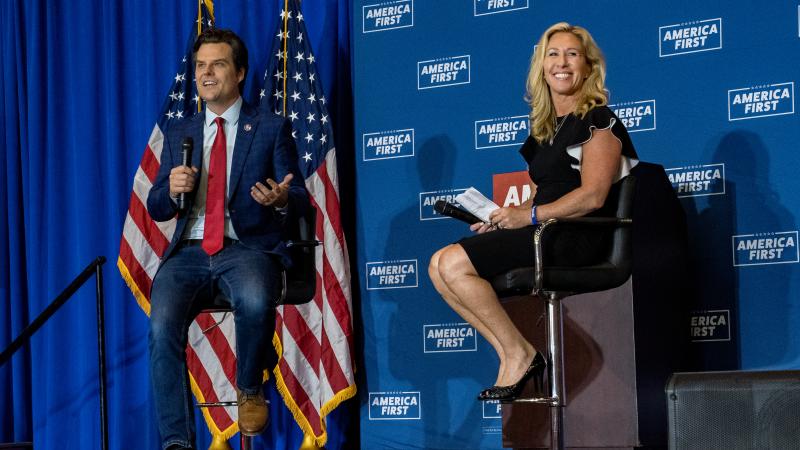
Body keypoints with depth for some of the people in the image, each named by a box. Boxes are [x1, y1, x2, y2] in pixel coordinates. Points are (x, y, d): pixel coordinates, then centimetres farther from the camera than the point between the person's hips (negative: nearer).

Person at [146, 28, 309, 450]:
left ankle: (250, 390, -8)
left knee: (255, 302, -37)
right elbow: (156, 209, 15)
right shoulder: (178, 134, 19)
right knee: (162, 324, -27)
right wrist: (171, 190, -9)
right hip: (189, 252, 3)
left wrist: (282, 200, -20)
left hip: (248, 249, -2)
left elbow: (301, 198, 5)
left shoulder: (272, 128, 9)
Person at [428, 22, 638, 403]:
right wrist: (502, 218, 3)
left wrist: (528, 216, -15)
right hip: (542, 233, 9)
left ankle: (520, 354, -10)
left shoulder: (598, 119, -5)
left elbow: (592, 196, -15)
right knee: (439, 265, -5)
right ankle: (510, 356, -8)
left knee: (455, 264, -20)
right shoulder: (545, 126, 20)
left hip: (577, 236, -9)